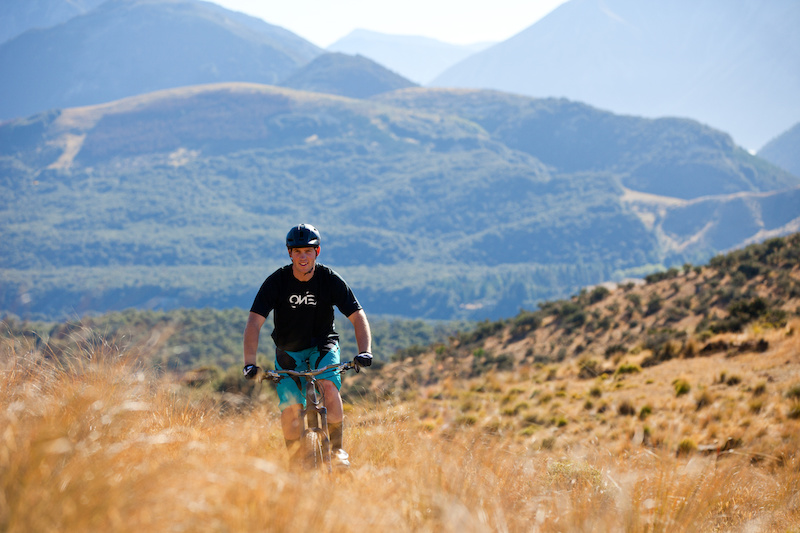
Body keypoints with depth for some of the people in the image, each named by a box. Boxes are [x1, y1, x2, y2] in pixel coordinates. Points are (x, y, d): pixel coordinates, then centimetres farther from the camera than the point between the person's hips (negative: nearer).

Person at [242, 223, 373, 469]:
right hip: (288, 351, 0)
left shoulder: (330, 280, -14)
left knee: (329, 386, -29)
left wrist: (365, 351, -29)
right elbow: (254, 321, -20)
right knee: (291, 408, -16)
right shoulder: (277, 281, -16)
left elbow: (357, 316, -13)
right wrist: (250, 363, -31)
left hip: (322, 347, 0)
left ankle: (337, 449, -15)